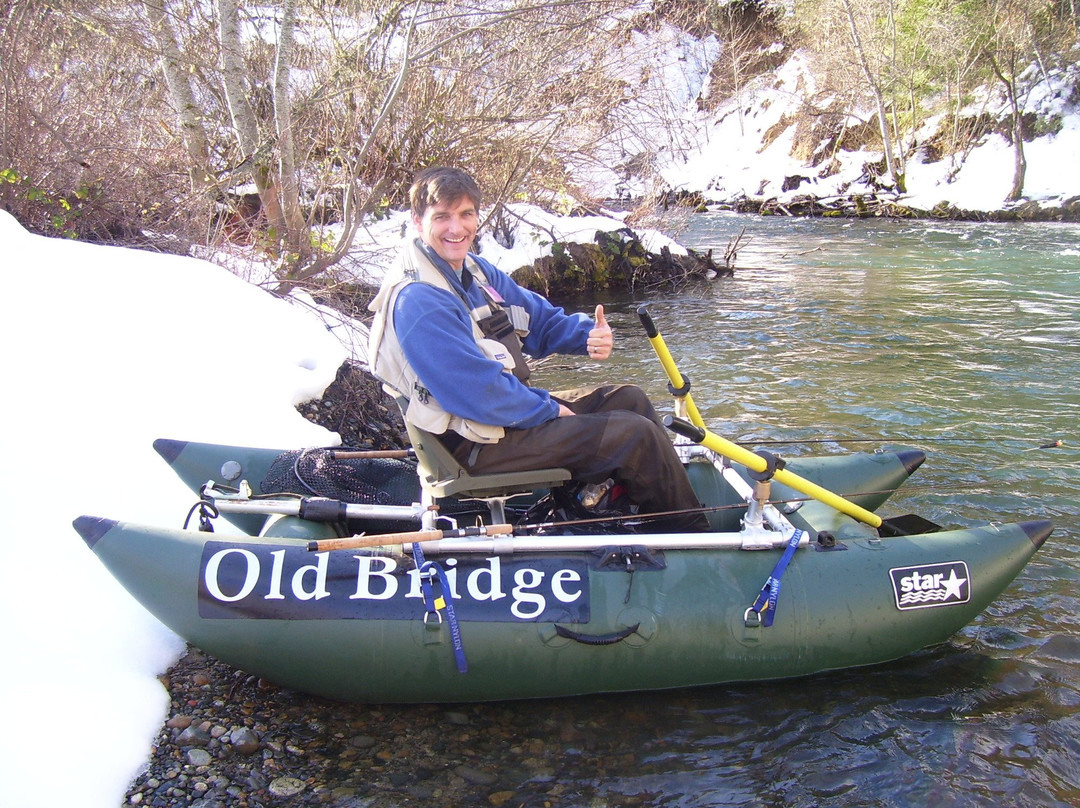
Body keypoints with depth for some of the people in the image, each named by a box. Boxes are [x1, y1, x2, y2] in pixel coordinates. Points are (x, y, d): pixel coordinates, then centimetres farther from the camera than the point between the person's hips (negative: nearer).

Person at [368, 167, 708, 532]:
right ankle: (691, 534, 10)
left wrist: (588, 334, -11)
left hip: (507, 408, 10)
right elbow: (478, 393, -27)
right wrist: (550, 410, -14)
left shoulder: (474, 270, 7)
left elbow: (539, 317, 10)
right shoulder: (417, 300, -24)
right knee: (636, 435, -11)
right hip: (479, 443, -10)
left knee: (629, 398, 13)